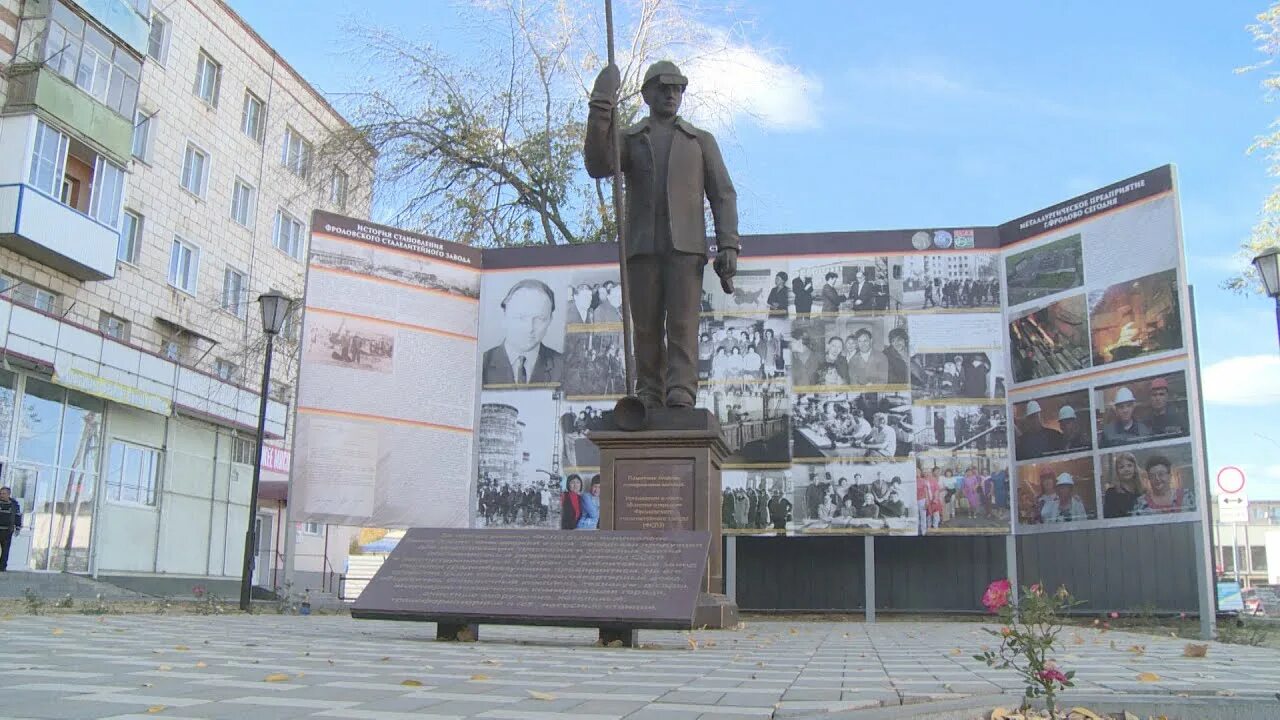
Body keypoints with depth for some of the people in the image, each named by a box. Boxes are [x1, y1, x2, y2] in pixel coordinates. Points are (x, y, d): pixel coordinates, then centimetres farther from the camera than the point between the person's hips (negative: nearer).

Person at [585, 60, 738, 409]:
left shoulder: (701, 141, 18)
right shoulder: (627, 139, 18)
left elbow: (723, 195, 10)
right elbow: (598, 166, -5)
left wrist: (729, 246, -5)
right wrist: (601, 108, -12)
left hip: (686, 247, -1)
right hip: (642, 246, 1)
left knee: (682, 323, -13)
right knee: (646, 327, -2)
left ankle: (681, 401, -19)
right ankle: (649, 402, 1)